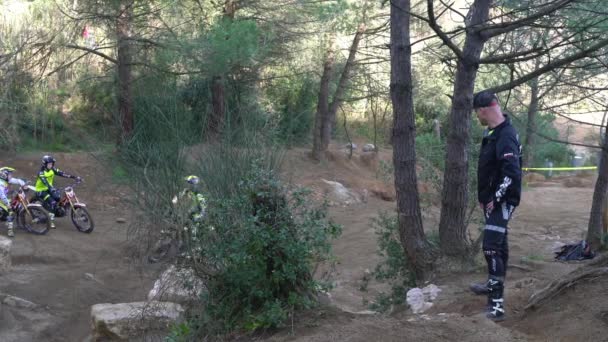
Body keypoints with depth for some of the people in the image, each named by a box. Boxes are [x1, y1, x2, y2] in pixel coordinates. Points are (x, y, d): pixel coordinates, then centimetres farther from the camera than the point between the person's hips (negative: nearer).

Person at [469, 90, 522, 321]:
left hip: (501, 202, -10)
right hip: (492, 200, 10)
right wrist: (484, 197, 18)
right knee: (498, 244, 21)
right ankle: (494, 285, 35)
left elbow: (512, 173, -28)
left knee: (491, 247, -14)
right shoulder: (492, 132, 10)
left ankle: (496, 304, -14)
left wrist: (495, 199, -21)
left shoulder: (506, 136, -22)